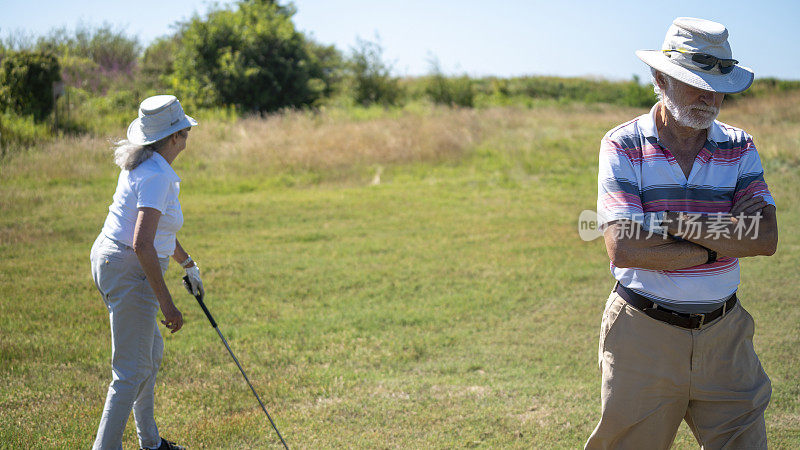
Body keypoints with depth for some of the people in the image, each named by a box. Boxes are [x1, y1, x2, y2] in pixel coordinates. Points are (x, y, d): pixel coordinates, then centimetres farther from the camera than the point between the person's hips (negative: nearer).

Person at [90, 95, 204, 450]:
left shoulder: (143, 164, 10)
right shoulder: (157, 177, -21)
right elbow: (142, 244, -28)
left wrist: (187, 264, 32)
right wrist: (166, 303, -26)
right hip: (130, 272, -10)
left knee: (151, 351, 23)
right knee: (132, 371, -5)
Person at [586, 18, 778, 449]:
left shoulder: (739, 148, 5)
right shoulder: (623, 146, -7)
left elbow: (766, 237, -9)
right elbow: (623, 249, -18)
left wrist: (674, 223, -17)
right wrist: (720, 246, -13)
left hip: (724, 336, 3)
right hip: (643, 334, -3)